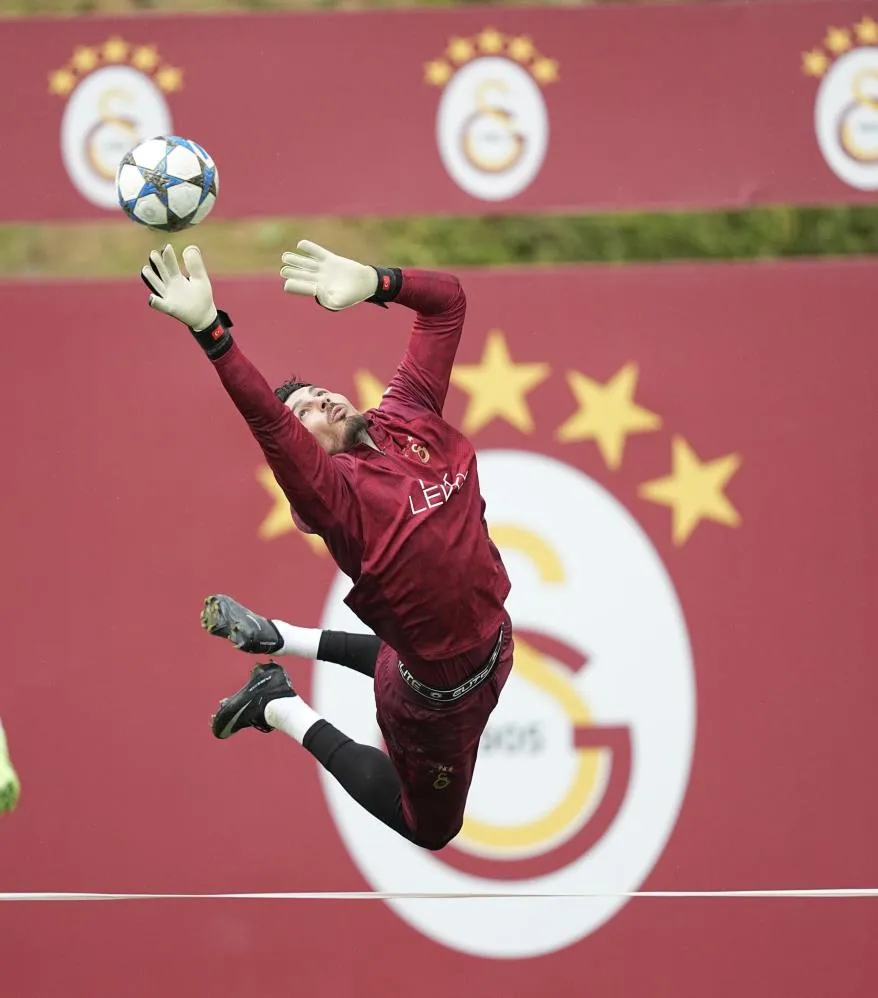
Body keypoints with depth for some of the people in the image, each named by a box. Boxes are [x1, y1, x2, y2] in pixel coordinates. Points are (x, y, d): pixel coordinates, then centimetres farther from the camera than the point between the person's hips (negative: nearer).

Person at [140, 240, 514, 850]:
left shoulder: (408, 420, -8)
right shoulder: (335, 489, -27)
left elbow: (446, 300, -5)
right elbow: (267, 421, -45)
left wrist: (370, 284, -22)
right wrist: (209, 328, -57)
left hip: (494, 641, 6)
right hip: (440, 699, -6)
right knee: (432, 828, 16)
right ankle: (282, 708, 22)